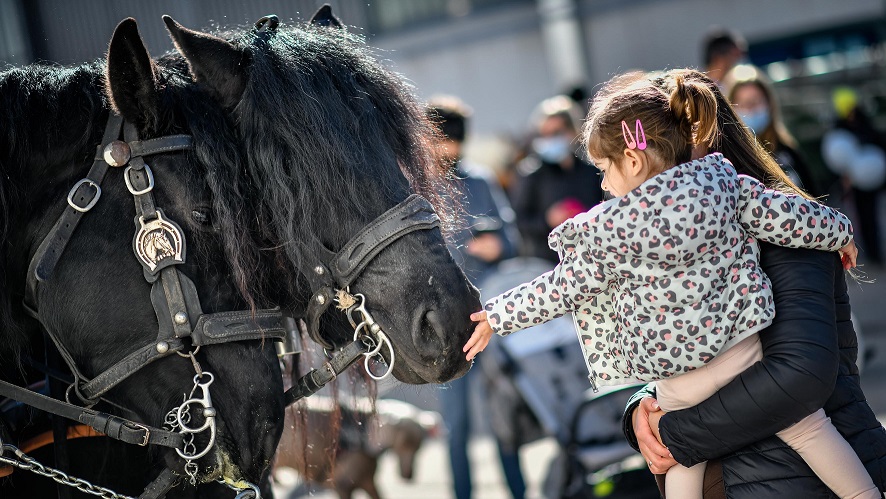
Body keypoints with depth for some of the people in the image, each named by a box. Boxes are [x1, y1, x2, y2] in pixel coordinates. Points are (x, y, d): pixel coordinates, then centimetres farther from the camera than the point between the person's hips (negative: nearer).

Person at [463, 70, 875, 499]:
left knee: (684, 462, 18)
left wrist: (497, 316, 10)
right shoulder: (722, 182, -4)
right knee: (808, 429, 13)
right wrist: (840, 232, 23)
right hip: (743, 346, 2)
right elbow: (787, 216, 4)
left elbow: (561, 291, -3)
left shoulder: (608, 230, -11)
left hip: (678, 375, -2)